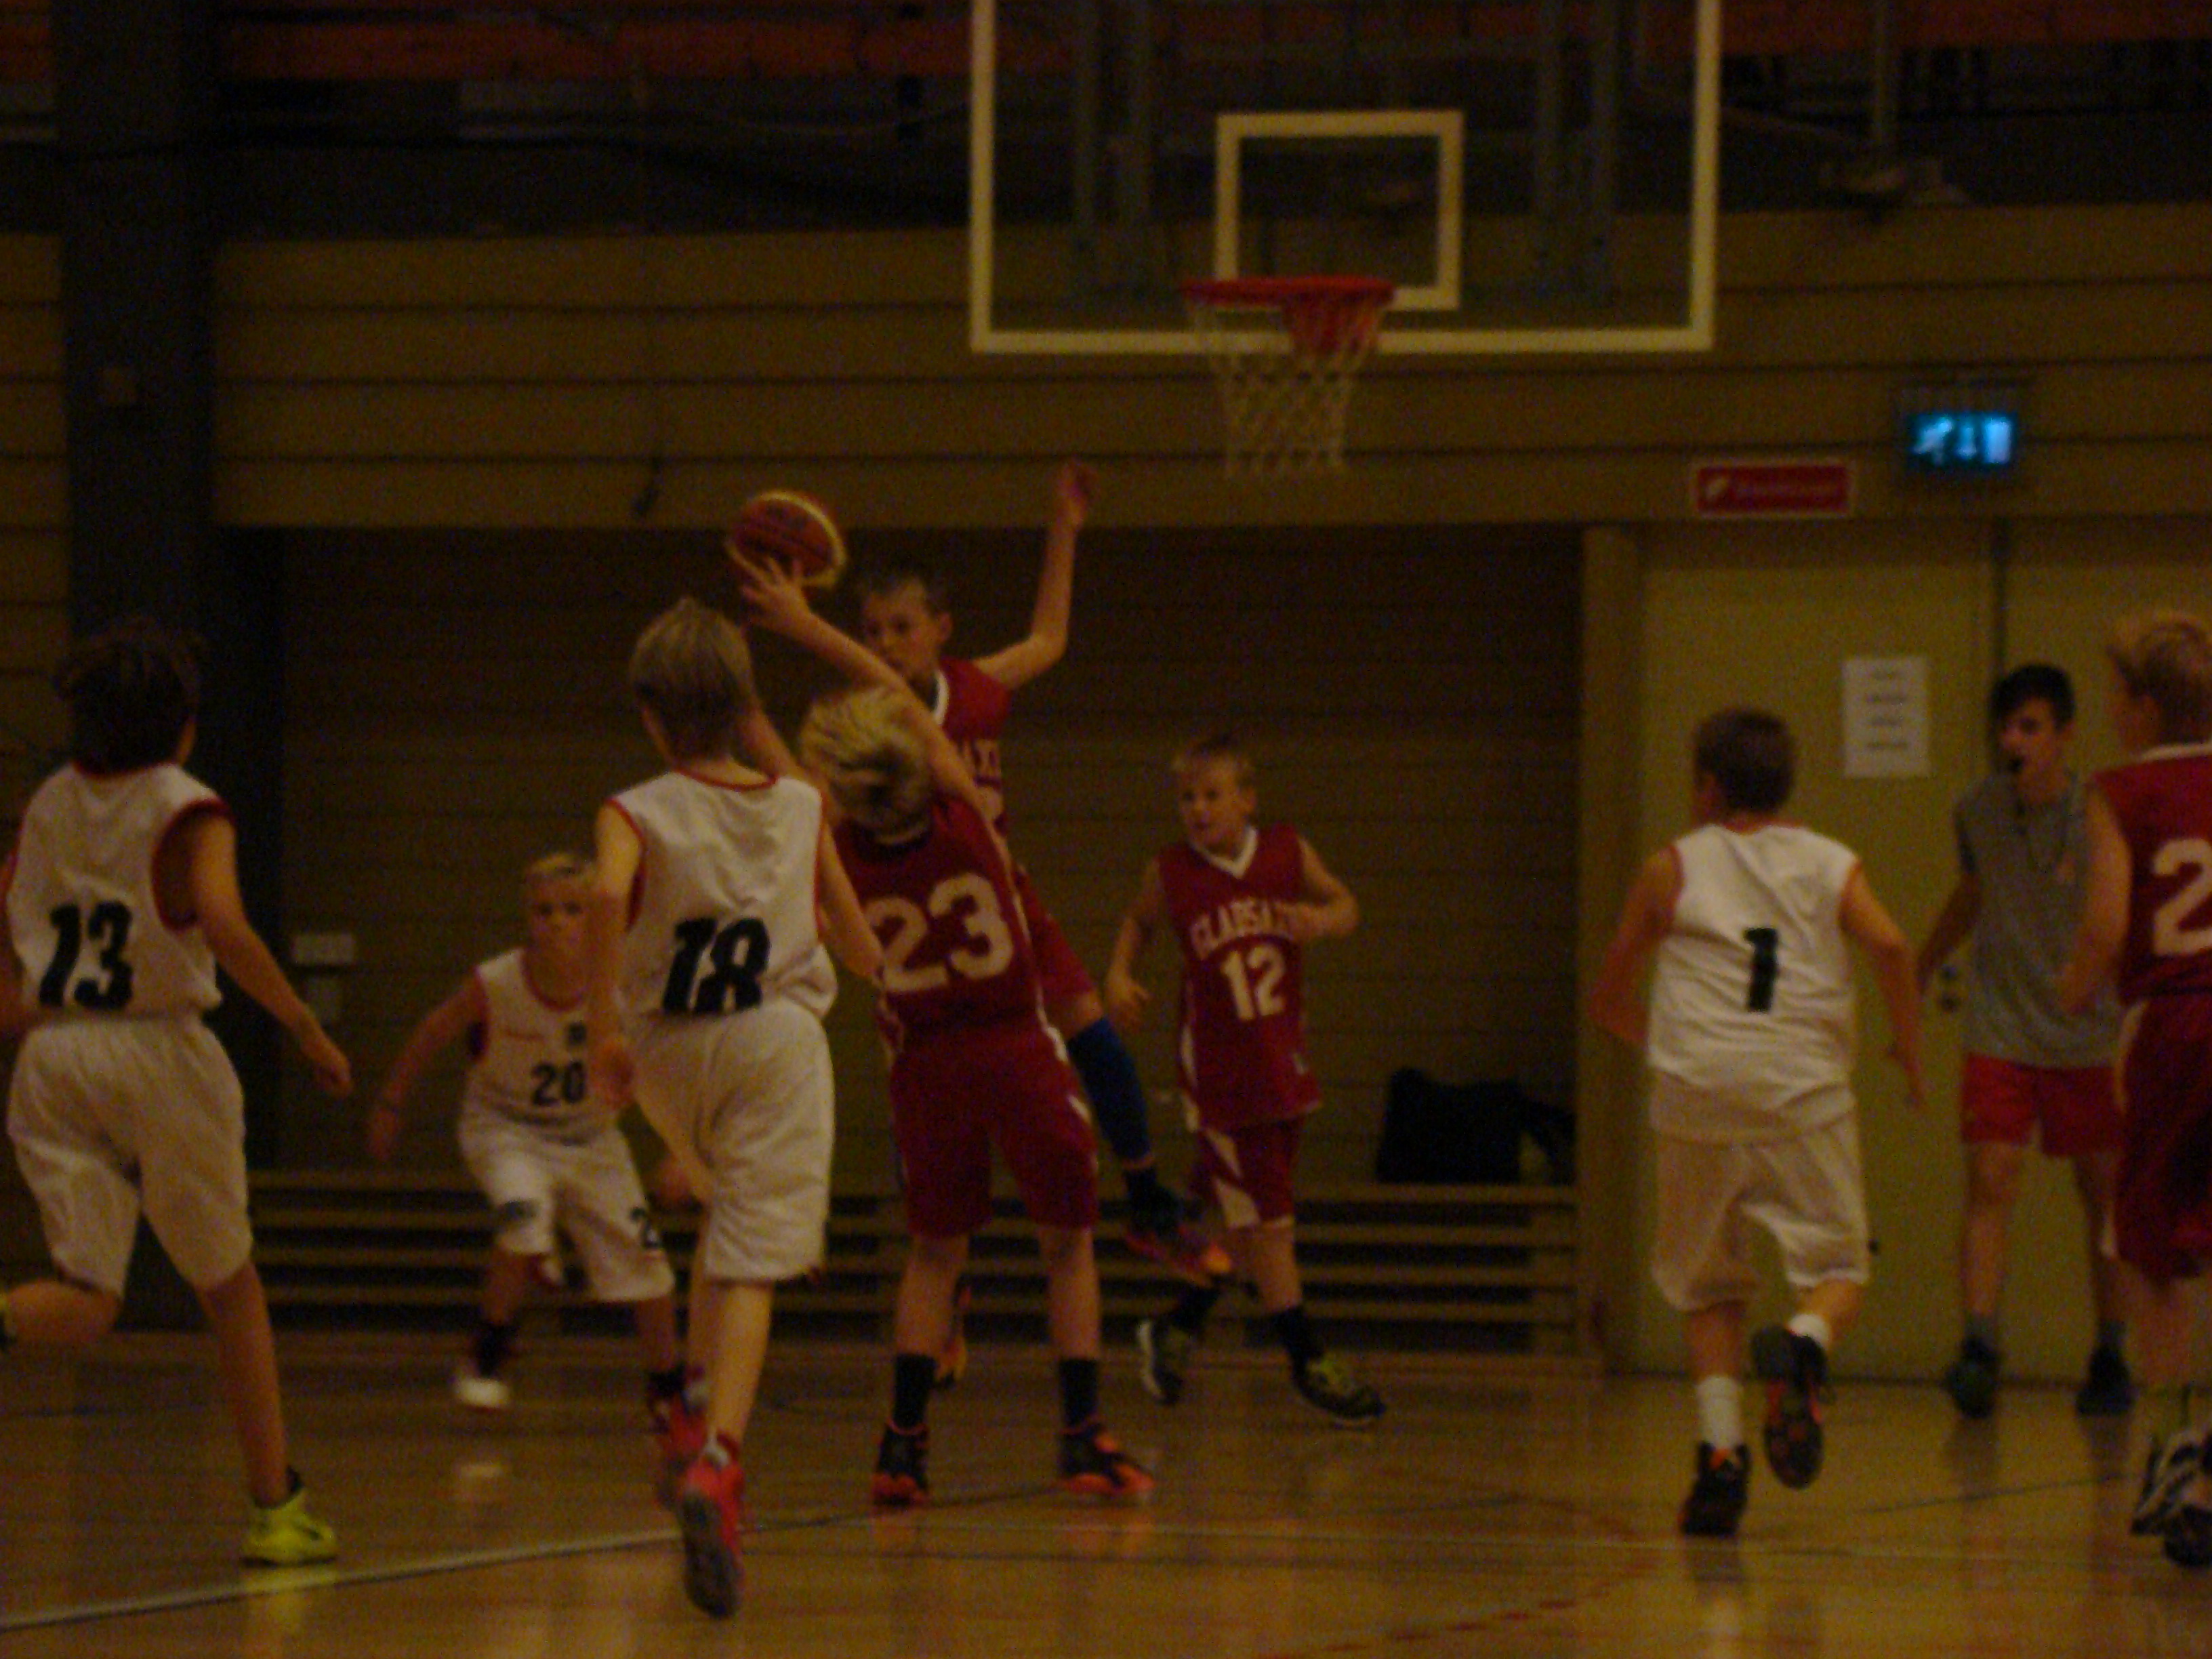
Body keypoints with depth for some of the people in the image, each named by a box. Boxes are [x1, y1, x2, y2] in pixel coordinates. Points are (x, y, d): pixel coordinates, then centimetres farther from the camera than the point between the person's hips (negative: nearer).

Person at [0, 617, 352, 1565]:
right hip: (159, 1057, -4)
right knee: (230, 1290, 14)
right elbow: (224, 926, -21)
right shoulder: (188, 813, -6)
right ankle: (276, 1508, 18)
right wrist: (308, 1033, -14)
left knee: (85, 1303, 2)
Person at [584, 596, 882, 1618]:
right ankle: (717, 1459, -30)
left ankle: (700, 1409, 24)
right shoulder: (802, 809, 6)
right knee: (750, 1264, -9)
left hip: (668, 1060, 1)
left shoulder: (636, 815, -4)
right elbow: (865, 954, 11)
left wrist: (602, 1026, -20)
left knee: (724, 1213, 32)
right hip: (778, 1043, -1)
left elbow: (607, 896, -28)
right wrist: (820, 930, 34)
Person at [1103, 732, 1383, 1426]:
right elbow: (1139, 923, 12)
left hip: (1283, 1062, 3)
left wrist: (1322, 920, -15)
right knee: (1262, 1216, -4)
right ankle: (1308, 1361, 3)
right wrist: (1119, 975, -5)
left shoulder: (1287, 853, -4)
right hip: (1216, 1066, -3)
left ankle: (1178, 1328, 29)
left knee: (1254, 1217, 11)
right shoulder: (1169, 873, -7)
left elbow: (1344, 906, 8)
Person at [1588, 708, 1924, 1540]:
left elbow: (1607, 999, 18)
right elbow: (1890, 949, -7)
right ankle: (1802, 1349, -25)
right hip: (1803, 1095, -1)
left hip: (1697, 1096, 1)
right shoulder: (1832, 865, 12)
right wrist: (1907, 1044, 8)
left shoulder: (1671, 869, 13)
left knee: (1710, 1290, 14)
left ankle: (1720, 1449, -3)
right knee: (1838, 1266, 9)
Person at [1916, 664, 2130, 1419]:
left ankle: (2111, 1357, 18)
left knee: (2105, 1198, 6)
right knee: (1990, 1182, -13)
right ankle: (1978, 1344, -20)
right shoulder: (1978, 810, -2)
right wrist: (1916, 978, 27)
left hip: (2092, 1036, -2)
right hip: (2000, 1030, 2)